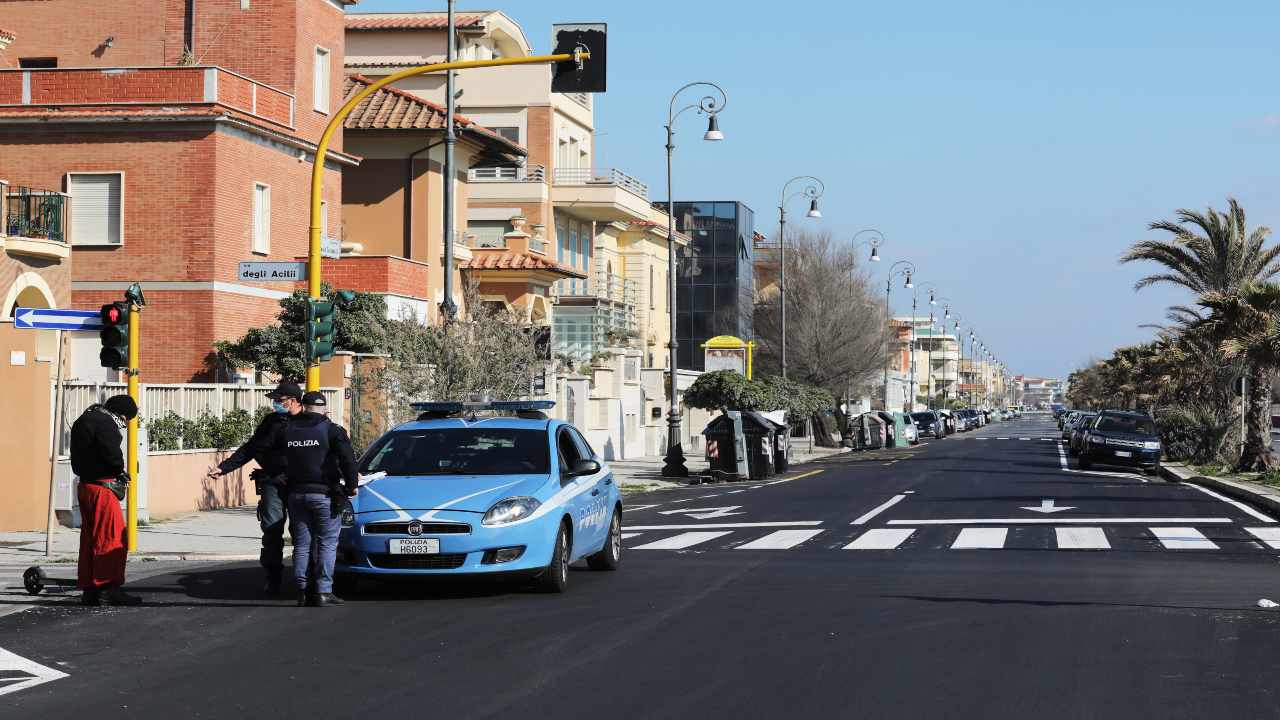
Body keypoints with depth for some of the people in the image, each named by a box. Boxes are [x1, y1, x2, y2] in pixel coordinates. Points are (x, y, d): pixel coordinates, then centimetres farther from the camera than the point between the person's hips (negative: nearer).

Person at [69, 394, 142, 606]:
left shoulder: (84, 420, 17)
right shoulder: (106, 424, -14)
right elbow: (113, 456, -23)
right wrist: (120, 472, 0)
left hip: (85, 485, 10)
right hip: (102, 487, -10)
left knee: (90, 539, 12)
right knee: (113, 536, -7)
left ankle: (89, 589, 15)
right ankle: (111, 587, -10)